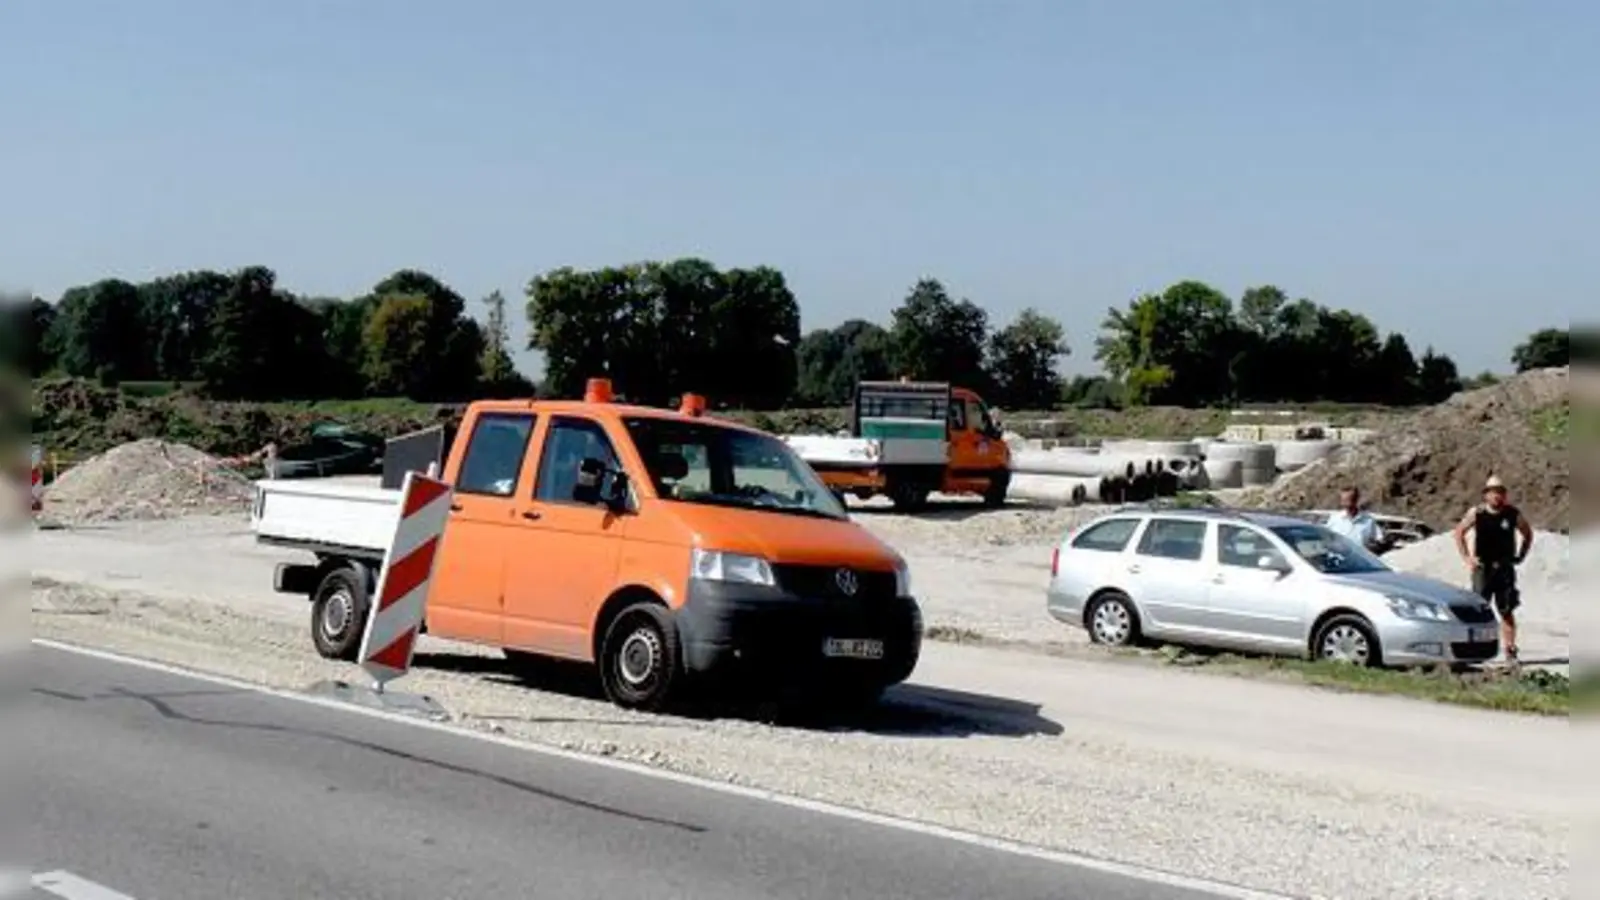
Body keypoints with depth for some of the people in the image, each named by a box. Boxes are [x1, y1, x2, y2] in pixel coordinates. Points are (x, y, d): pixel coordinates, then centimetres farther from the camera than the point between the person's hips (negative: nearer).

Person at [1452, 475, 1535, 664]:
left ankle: (1510, 650, 6)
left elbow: (1528, 534, 16)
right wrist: (1466, 557, 4)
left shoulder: (1513, 514, 1)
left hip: (1505, 569, 1)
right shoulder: (1476, 513, -2)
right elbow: (1459, 532, 10)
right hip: (1482, 569, -1)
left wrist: (1521, 556, 8)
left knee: (1507, 612, 2)